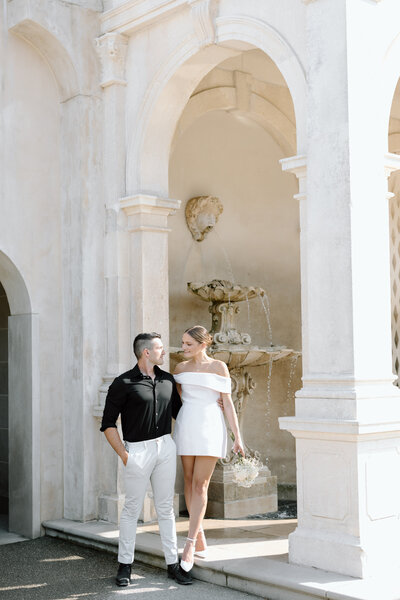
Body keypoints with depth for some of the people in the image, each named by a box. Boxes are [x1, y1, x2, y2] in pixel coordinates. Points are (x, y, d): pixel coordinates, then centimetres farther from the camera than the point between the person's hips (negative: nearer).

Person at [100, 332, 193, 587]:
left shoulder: (168, 380, 10)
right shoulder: (123, 383, -7)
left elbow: (178, 411, 22)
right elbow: (108, 424, -5)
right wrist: (124, 455, -10)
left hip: (166, 447, 5)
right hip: (138, 450, -4)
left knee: (166, 508, 9)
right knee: (132, 509, 3)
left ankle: (173, 564, 15)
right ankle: (125, 565, 15)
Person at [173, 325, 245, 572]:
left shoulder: (219, 367, 0)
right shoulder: (181, 368, 9)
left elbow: (228, 402, 1)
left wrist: (237, 437, -2)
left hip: (210, 427, -4)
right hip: (186, 425, 4)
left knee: (200, 484, -8)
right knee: (189, 481, 5)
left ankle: (191, 543, -6)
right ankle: (201, 541, 16)